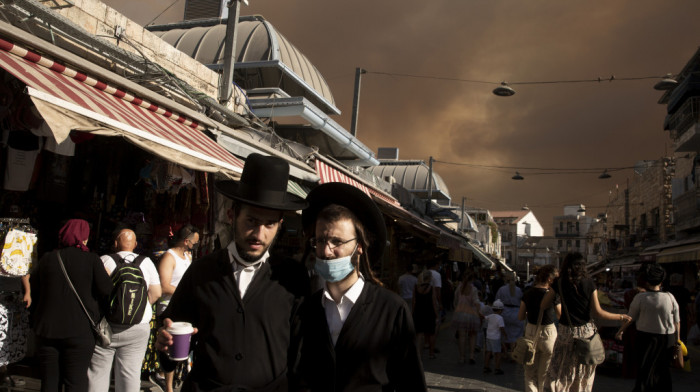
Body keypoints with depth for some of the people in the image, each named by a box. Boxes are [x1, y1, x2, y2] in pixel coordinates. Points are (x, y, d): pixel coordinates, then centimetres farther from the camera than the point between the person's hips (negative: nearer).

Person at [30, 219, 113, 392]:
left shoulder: (47, 259, 2)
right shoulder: (91, 260, -7)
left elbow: (32, 288, 9)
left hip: (47, 328, 3)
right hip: (80, 330, -3)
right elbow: (106, 290, -11)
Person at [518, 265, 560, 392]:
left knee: (530, 373, 12)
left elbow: (520, 317, 2)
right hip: (548, 333, -3)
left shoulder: (527, 293, -3)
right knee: (545, 373, 14)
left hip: (530, 331, 3)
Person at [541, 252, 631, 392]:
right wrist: (621, 317, 6)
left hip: (566, 332, -1)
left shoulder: (559, 283, -5)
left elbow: (543, 305, 0)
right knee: (584, 372, 14)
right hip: (586, 331, 1)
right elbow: (597, 312, -6)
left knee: (560, 370, 9)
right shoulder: (589, 283, -5)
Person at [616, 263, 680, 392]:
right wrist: (677, 338, 14)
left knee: (645, 368, 10)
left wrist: (620, 331, 9)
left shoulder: (640, 298, -12)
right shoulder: (670, 297, -7)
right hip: (667, 338, 2)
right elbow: (676, 321, 1)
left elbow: (630, 318, -5)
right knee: (662, 369, 16)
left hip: (645, 337, -2)